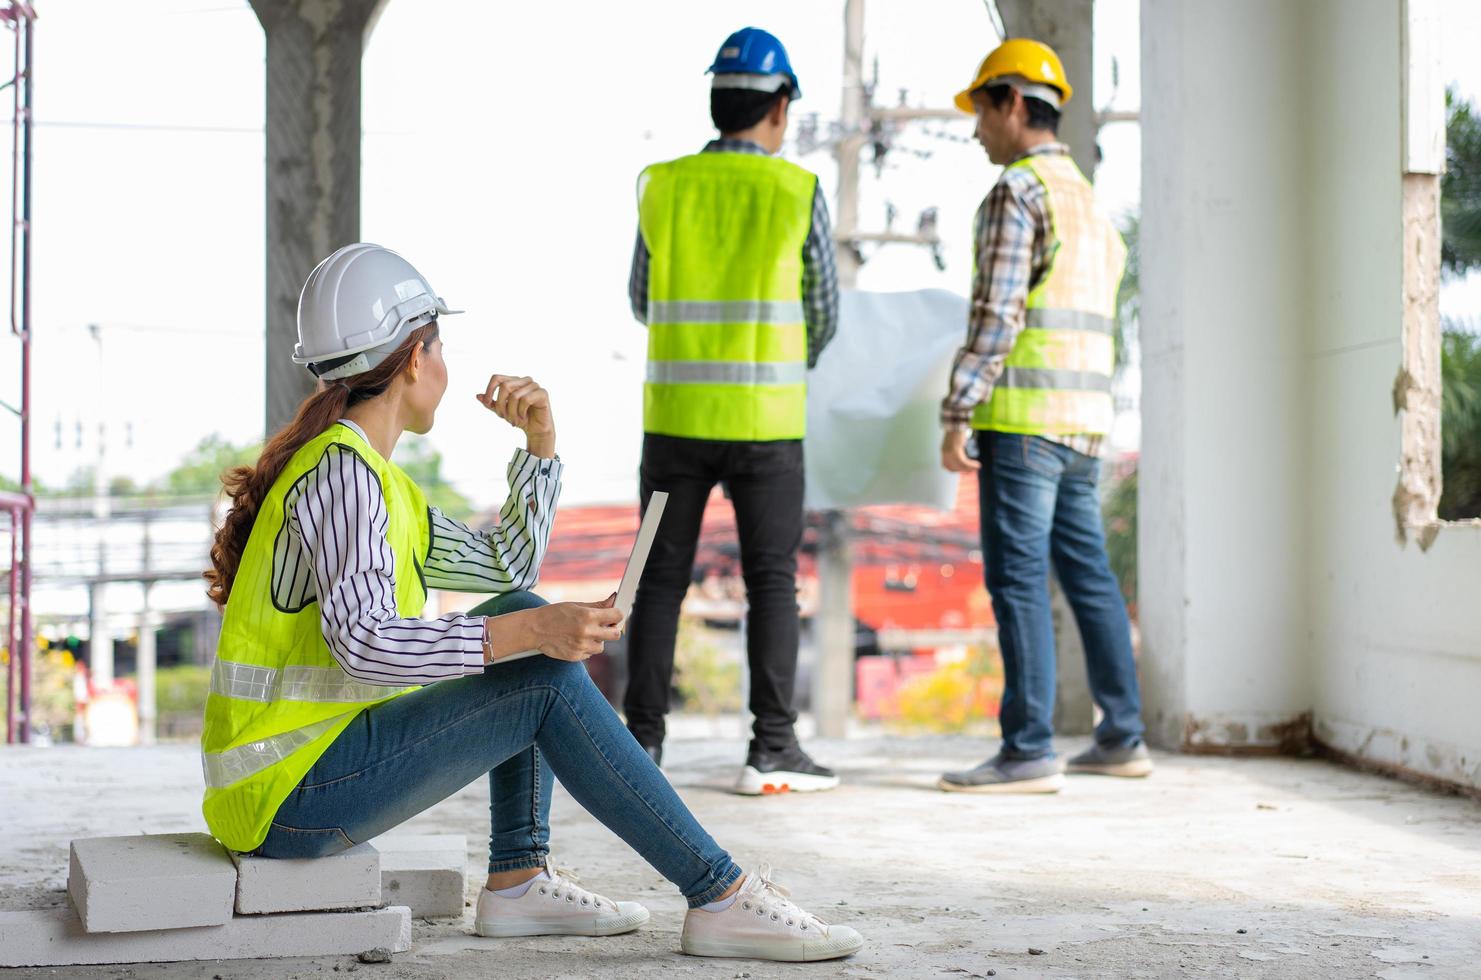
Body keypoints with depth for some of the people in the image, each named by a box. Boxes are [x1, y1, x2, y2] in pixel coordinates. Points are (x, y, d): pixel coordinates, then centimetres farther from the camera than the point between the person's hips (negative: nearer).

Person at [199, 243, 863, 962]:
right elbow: (362, 644, -29)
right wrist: (530, 631, -33)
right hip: (288, 800, -10)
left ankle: (519, 879, 6)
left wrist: (541, 439, 11)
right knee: (548, 682, -16)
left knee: (525, 619, 12)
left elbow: (506, 566, 22)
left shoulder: (370, 474, 15)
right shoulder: (340, 470, -15)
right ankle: (720, 897, -12)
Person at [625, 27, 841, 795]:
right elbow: (821, 313, 6)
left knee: (662, 580, 9)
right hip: (764, 421, -2)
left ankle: (642, 743, 6)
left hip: (675, 414, 2)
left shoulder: (662, 188, 3)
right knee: (772, 582, 4)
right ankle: (772, 749, 0)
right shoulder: (799, 193, -3)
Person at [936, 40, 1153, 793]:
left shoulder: (1016, 190, -8)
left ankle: (1028, 751, -10)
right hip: (1085, 420, 9)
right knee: (1086, 570, 13)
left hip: (1023, 417, -9)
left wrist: (957, 414, -16)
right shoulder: (1092, 203, 20)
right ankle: (1121, 737, 18)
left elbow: (996, 313, -16)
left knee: (1017, 577, -8)